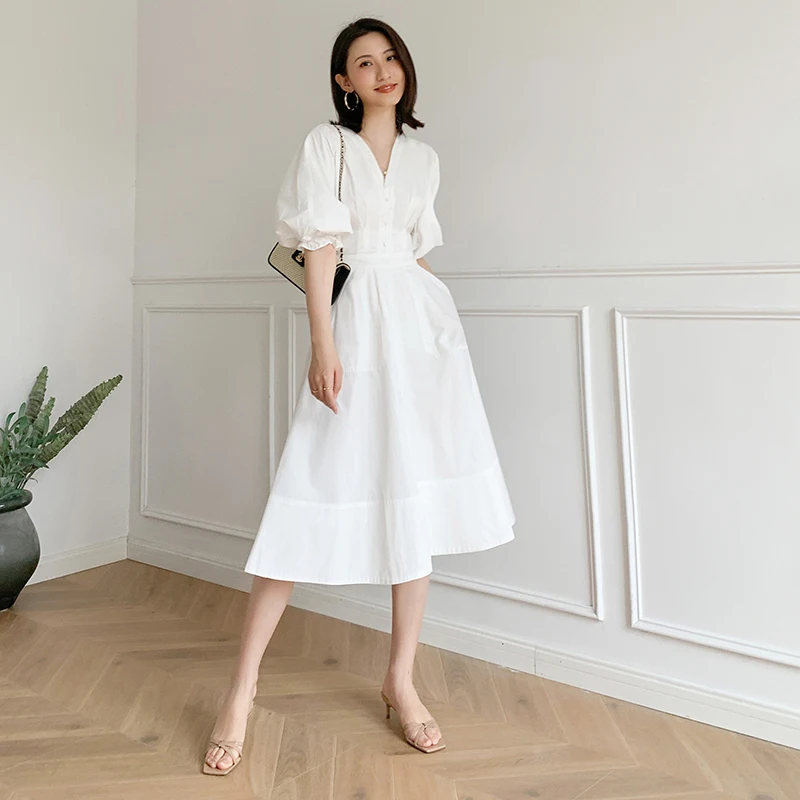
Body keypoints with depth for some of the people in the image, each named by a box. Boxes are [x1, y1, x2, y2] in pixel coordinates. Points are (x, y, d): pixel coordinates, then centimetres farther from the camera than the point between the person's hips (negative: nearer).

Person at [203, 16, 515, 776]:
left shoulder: (423, 156, 19)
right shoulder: (325, 143, 5)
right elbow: (321, 248, -6)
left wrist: (438, 328, 15)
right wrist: (323, 344, -15)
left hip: (424, 321, 5)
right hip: (357, 318, -5)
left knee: (418, 499, 2)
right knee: (321, 496, -8)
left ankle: (400, 679, 15)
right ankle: (243, 683, 7)